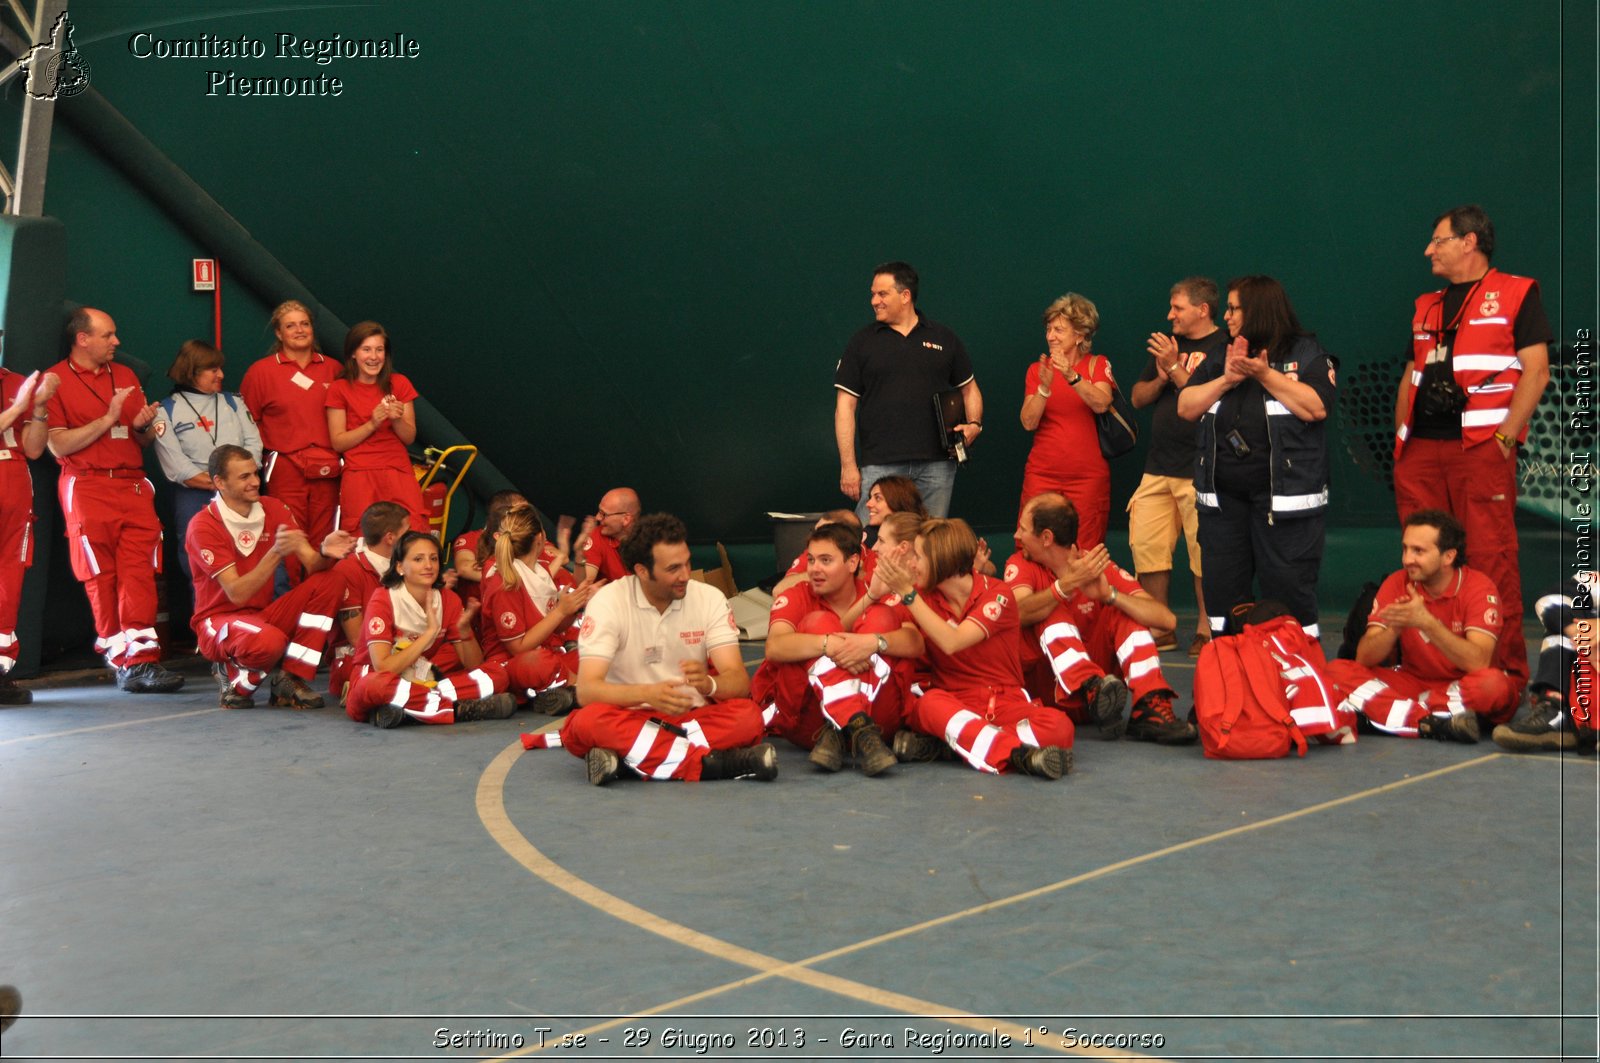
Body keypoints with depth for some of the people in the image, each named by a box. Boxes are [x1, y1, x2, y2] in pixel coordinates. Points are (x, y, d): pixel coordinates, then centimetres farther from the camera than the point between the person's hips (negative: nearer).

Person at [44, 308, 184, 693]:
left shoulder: (126, 376, 19)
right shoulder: (56, 381, 2)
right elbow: (58, 445, -6)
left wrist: (143, 426, 0)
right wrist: (109, 419, -10)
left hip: (134, 487, 4)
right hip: (88, 490, -4)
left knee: (139, 574, -7)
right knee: (101, 578, -1)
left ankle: (140, 659, -11)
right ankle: (122, 658, 6)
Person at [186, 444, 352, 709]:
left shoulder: (273, 510, 1)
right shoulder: (203, 526, -15)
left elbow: (312, 565, -8)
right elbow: (237, 594, -23)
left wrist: (325, 553, -32)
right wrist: (276, 552, -35)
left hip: (262, 615, 6)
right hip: (218, 621, -6)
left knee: (326, 583, -17)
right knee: (269, 640, -40)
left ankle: (289, 679, -15)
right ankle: (234, 677, -3)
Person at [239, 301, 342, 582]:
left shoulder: (332, 369, 10)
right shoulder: (261, 371, 3)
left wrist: (337, 454, 7)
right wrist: (271, 449, -3)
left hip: (326, 471, 2)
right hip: (285, 471, -2)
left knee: (323, 544, 5)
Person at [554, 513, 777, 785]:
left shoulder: (710, 598, -2)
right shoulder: (608, 602, -9)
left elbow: (740, 682, -9)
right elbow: (586, 690, -19)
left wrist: (709, 684, -34)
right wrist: (648, 694, -37)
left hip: (693, 718, 2)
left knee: (747, 715, -27)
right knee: (588, 721, -34)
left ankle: (627, 756, -32)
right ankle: (711, 762, -35)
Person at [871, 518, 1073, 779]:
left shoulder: (997, 595, -7)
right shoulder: (925, 596, 7)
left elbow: (952, 642, -21)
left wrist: (907, 593, -23)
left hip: (1006, 702, -1)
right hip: (953, 703, 1)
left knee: (1059, 727, -30)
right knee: (931, 703, -35)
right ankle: (1018, 754, -46)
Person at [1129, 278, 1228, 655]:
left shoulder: (1223, 348, -5)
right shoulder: (1168, 343, 18)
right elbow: (1137, 398, 17)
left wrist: (1175, 368, -15)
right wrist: (1160, 379, -1)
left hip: (1200, 472, -7)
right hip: (1157, 468, 7)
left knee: (1205, 554, -3)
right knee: (1146, 549, 4)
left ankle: (1206, 632, 9)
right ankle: (1160, 631, 14)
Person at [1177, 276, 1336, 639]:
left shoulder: (1306, 353, 1)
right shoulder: (1220, 358, 15)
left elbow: (1317, 407, -14)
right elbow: (1186, 408, 7)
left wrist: (1265, 375, -13)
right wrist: (1226, 380, -7)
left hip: (1284, 497, -5)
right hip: (1222, 495, 5)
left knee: (1289, 591, -3)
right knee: (1221, 590, 10)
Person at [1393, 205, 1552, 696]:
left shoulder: (1516, 294, 4)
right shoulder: (1427, 306, 21)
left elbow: (1535, 371, -4)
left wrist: (1505, 437, -12)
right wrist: (1401, 437, 13)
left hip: (1481, 448, -6)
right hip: (1420, 449, 6)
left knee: (1491, 559, -8)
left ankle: (1507, 672, -1)